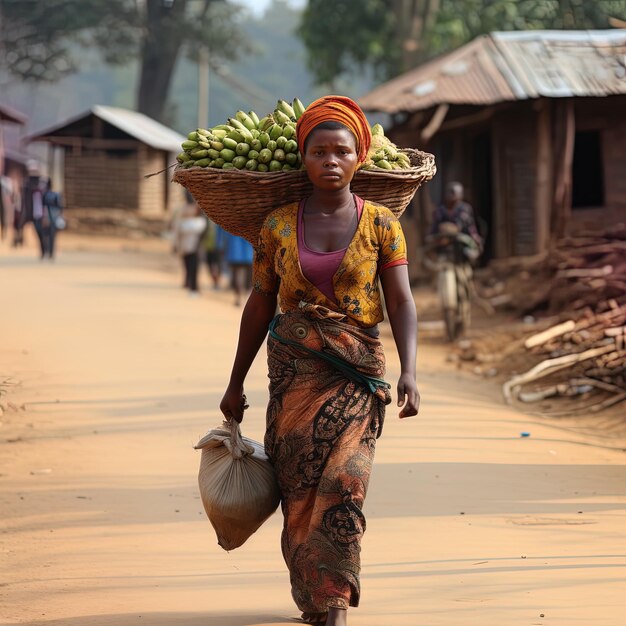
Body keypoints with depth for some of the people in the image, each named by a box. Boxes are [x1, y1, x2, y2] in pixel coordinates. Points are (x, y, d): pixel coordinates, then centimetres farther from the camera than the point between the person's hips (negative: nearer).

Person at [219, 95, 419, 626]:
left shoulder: (381, 224, 1)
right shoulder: (279, 226, 5)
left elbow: (401, 303, -4)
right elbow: (260, 305, 12)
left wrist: (409, 373, -17)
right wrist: (236, 383, 15)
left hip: (358, 372, -1)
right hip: (293, 372, 2)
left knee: (343, 484, -14)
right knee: (299, 489, 0)